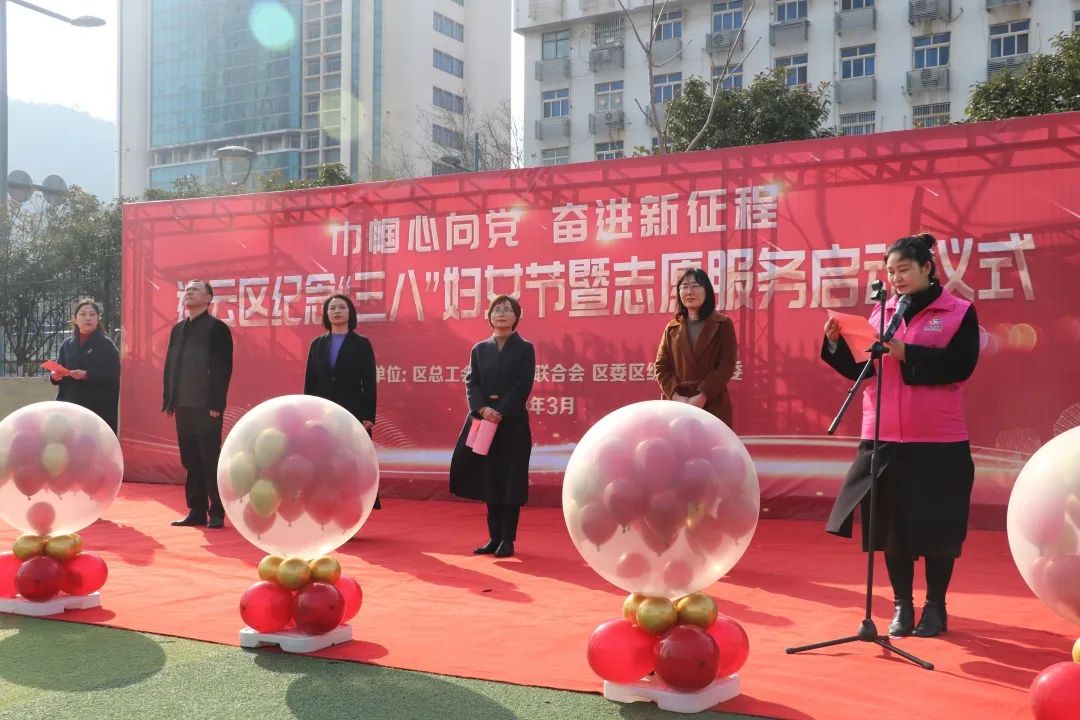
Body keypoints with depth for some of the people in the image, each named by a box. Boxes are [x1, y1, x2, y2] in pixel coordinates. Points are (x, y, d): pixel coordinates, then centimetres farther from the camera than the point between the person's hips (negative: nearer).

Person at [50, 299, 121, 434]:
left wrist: (87, 375, -21)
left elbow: (113, 377, -9)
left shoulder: (106, 345, 0)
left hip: (98, 409, -4)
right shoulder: (67, 345, 14)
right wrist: (55, 376, -7)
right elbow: (59, 372, 16)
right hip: (70, 407, 4)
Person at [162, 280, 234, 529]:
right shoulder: (177, 329, 16)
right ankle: (196, 511, 15)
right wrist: (168, 400, 9)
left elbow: (223, 368, -10)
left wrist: (216, 404, -16)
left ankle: (217, 513, 3)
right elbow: (169, 366, 16)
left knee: (211, 462, -3)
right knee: (191, 462, 9)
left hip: (206, 407, -6)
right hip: (183, 406, 6)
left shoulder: (217, 328, -4)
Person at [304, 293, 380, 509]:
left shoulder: (361, 344, 1)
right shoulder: (317, 344, 10)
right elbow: (310, 382, 9)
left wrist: (369, 417, -9)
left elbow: (369, 384, -3)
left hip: (353, 414, -3)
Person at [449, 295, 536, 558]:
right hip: (483, 421, 3)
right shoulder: (479, 349, 12)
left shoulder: (525, 349, 3)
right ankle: (494, 537, 13)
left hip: (513, 422, -3)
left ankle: (507, 540, 5)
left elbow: (523, 387, -7)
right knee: (489, 479, 5)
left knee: (511, 480, -2)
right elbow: (471, 383, 3)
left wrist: (500, 413, -16)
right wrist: (483, 409, -15)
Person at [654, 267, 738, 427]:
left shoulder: (723, 324, 5)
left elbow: (726, 366, -4)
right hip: (676, 406, 2)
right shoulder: (672, 328, 13)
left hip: (713, 406, -2)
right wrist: (676, 396, -9)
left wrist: (702, 397, -14)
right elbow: (661, 366, 7)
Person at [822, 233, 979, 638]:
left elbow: (960, 366, -14)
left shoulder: (959, 312, 0)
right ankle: (902, 606, 19)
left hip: (938, 440, -3)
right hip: (885, 438, 3)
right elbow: (859, 370, 9)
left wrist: (906, 353, -20)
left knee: (937, 526, 5)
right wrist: (836, 343, -8)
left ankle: (935, 607, 20)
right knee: (891, 524, 6)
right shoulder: (881, 312, 11)